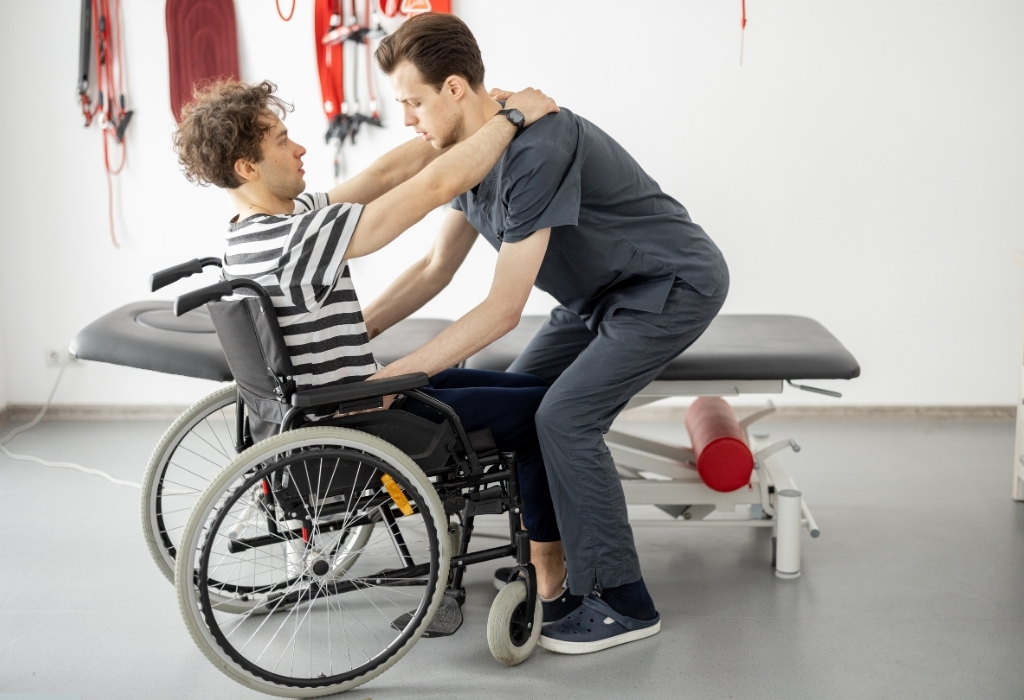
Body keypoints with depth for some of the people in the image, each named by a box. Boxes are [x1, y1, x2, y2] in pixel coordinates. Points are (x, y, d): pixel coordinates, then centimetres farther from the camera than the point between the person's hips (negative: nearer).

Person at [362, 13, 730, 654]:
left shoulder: (536, 151, -31)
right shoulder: (477, 149, 0)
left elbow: (503, 309, -30)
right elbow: (437, 268, 8)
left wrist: (396, 376, -28)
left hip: (675, 285, -10)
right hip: (606, 291, 10)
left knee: (565, 417, -18)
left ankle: (623, 603, -6)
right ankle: (558, 558, 16)